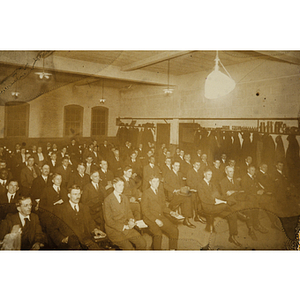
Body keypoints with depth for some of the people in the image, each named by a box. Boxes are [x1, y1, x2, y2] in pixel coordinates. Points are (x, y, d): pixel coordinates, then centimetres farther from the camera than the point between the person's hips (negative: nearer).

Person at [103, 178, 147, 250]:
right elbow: (108, 221, -11)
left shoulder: (125, 198, 11)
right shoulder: (108, 200, -9)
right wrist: (123, 226, -14)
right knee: (129, 247, -21)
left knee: (143, 244, -11)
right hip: (113, 229, -5)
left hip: (126, 227, 5)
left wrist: (131, 221, -9)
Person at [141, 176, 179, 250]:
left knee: (175, 231, -13)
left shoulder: (161, 190, 12)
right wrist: (155, 220, -18)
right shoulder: (146, 193, -6)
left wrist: (170, 212, 0)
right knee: (158, 233, -29)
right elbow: (144, 210, -10)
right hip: (150, 218, -5)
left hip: (161, 216, 6)